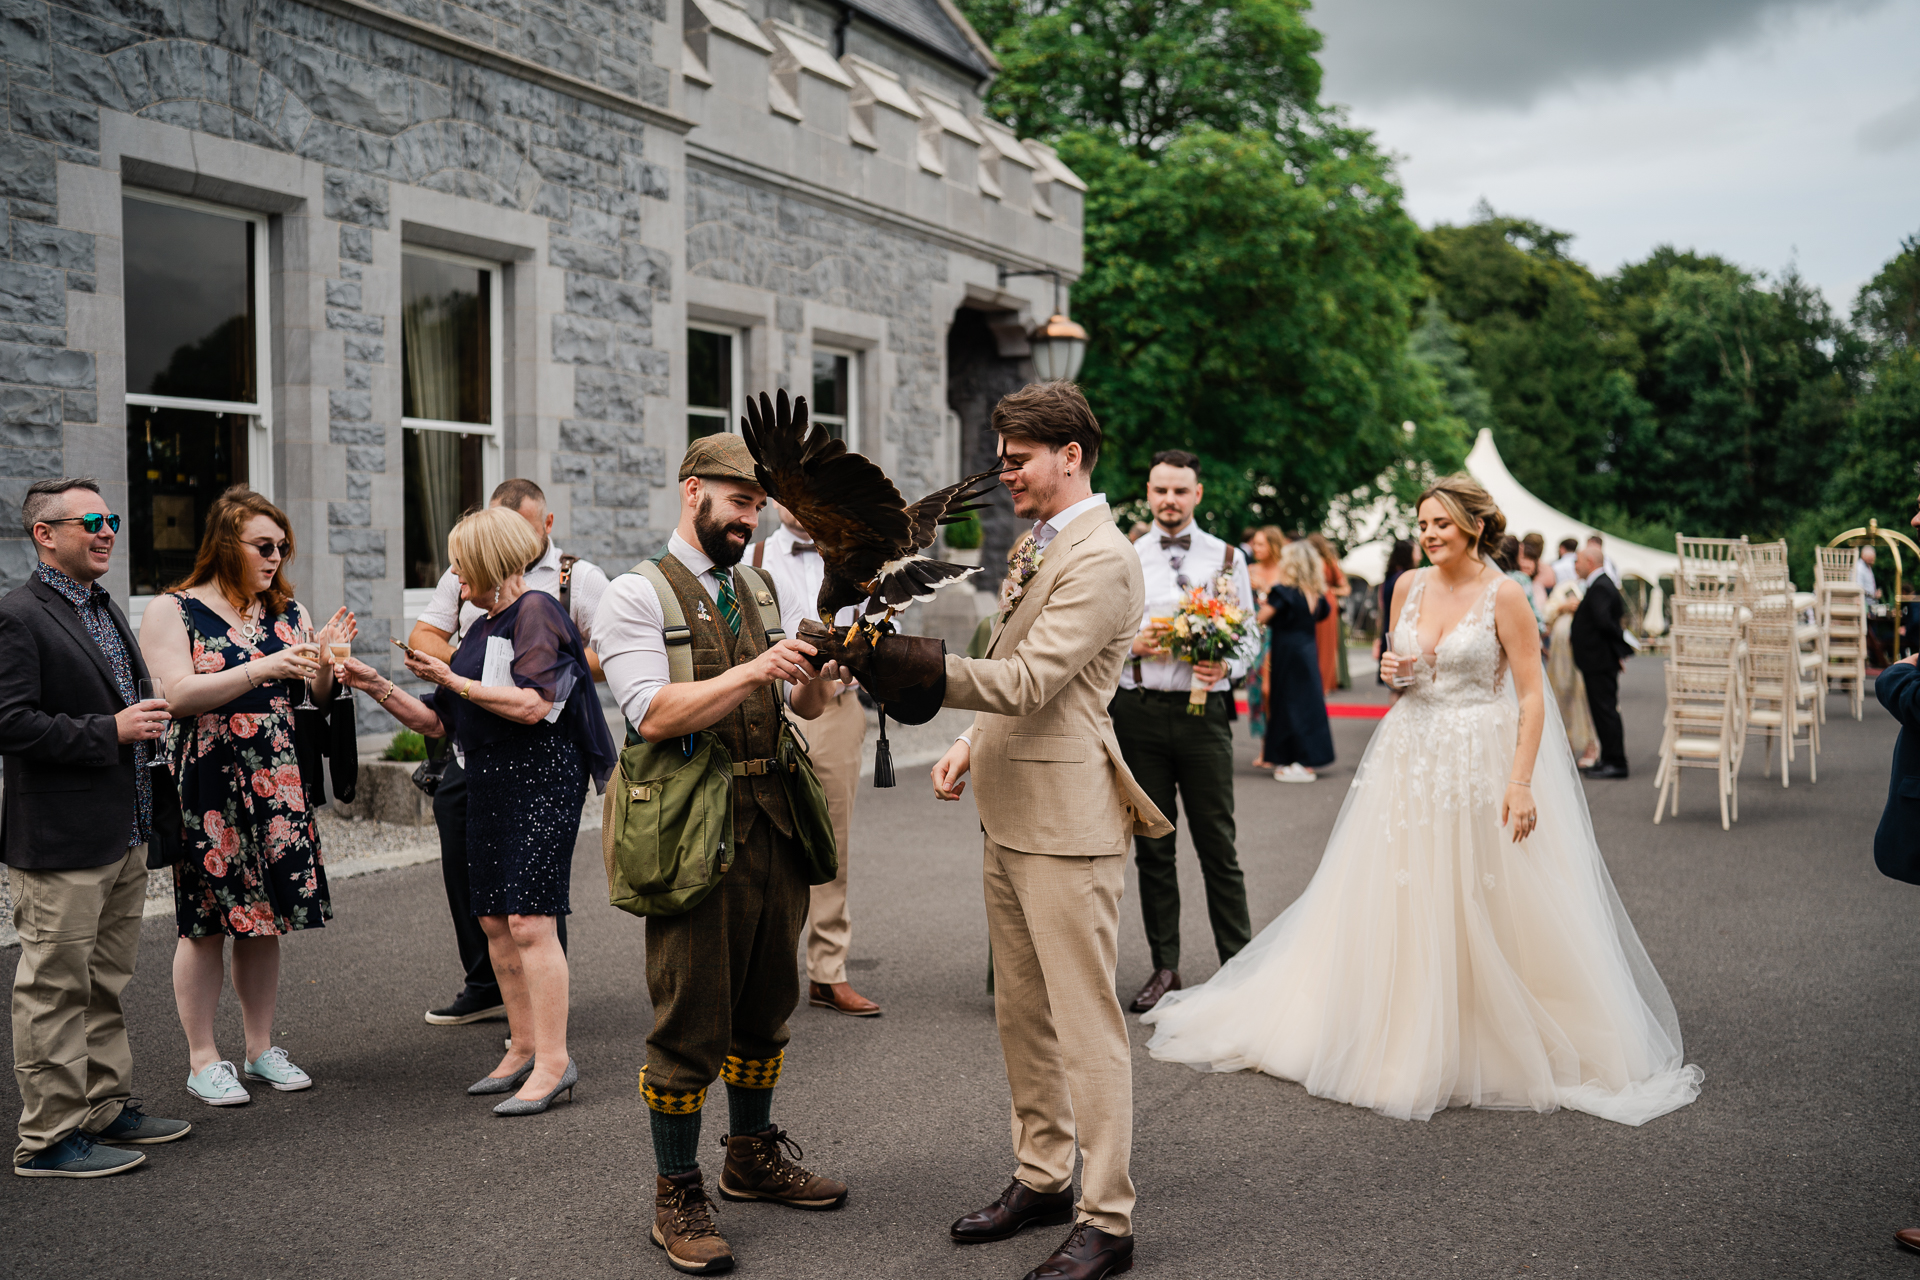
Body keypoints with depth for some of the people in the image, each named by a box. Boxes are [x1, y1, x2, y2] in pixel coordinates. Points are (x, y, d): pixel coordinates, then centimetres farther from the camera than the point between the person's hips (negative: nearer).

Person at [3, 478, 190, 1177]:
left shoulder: (106, 609, 16)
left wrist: (145, 722, 12)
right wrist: (111, 731, -20)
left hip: (124, 837, 9)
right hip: (61, 841, -9)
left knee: (105, 984, 18)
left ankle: (107, 1106, 29)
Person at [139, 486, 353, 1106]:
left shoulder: (287, 610, 11)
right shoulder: (172, 611, -3)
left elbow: (315, 696, 10)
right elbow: (176, 695, -15)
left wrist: (324, 660, -11)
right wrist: (263, 667, -24)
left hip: (275, 785, 5)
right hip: (204, 787, -4)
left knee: (264, 919, 10)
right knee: (207, 922, 1)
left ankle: (261, 1048, 21)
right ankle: (203, 1060, 12)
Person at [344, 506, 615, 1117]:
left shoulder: (536, 612, -8)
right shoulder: (482, 629, 19)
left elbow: (531, 706, -20)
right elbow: (440, 723, 18)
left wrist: (451, 680, -13)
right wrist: (378, 688, 8)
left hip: (540, 780, -9)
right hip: (489, 783, 9)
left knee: (529, 920, -12)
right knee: (494, 921, 10)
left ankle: (554, 1062, -6)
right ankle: (523, 1049, 20)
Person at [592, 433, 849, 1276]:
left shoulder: (759, 589, 15)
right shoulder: (637, 596, -5)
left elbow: (808, 707, 11)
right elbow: (654, 715, -19)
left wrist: (815, 669, -11)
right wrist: (751, 672, -26)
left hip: (773, 821, 7)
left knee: (765, 1007, 17)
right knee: (690, 1021, 0)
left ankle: (753, 1157, 36)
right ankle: (676, 1197, 16)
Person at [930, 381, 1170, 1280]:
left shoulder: (1102, 561, -16)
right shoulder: (1035, 545, 15)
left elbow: (1030, 678, -23)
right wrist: (972, 743, 10)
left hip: (1066, 823, -10)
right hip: (1008, 815, 10)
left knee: (1085, 1022, -2)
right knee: (1020, 1013, 18)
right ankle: (1042, 1179, 32)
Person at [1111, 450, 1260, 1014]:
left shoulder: (1227, 558, 8)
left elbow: (1249, 635, 8)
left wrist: (1225, 666, -12)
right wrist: (1132, 644, -9)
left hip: (1203, 710, -1)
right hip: (1138, 712, 2)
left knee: (1218, 846, 1)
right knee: (1152, 847, 8)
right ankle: (1164, 967, 17)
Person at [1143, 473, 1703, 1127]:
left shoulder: (1503, 595, -9)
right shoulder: (1408, 586, 6)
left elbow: (1532, 695, -11)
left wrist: (1521, 781, -19)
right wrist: (1389, 670, -5)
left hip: (1482, 760, -5)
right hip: (1410, 755, 5)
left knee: (1488, 914, 2)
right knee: (1396, 905, 8)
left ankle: (1493, 1050, 17)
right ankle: (1404, 1043, 22)